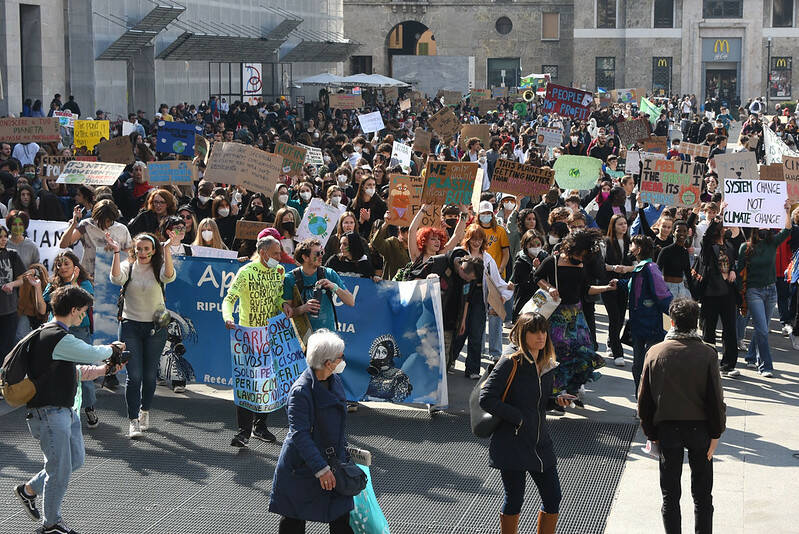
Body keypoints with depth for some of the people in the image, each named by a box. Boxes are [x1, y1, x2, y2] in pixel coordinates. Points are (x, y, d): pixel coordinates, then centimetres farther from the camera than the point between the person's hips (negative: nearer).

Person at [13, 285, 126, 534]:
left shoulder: (52, 334, 14)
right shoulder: (59, 338, -21)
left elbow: (74, 372, 20)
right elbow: (92, 354, -16)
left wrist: (105, 369, 12)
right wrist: (112, 348, 5)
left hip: (65, 410, 11)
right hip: (49, 413, -11)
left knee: (76, 460, 17)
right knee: (60, 469, -1)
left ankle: (28, 489, 32)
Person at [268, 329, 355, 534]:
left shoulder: (334, 380, 0)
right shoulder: (300, 391, -25)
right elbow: (299, 434, -25)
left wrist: (343, 449, 22)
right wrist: (321, 469, -26)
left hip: (332, 458, 7)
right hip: (302, 463, -7)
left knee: (341, 517, 7)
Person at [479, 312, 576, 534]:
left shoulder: (547, 365, 9)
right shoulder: (511, 363, -12)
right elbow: (486, 399, -17)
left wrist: (558, 400, 1)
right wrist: (518, 418, -16)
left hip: (540, 444, 7)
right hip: (512, 444, -6)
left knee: (553, 499, 7)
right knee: (514, 500, 2)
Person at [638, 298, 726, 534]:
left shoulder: (655, 353, -6)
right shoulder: (707, 354, -11)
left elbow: (644, 399, -2)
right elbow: (716, 399, -10)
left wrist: (651, 433, 7)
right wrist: (715, 434, 0)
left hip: (667, 428, 1)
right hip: (699, 427, -1)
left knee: (670, 494, 10)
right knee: (702, 494, 12)